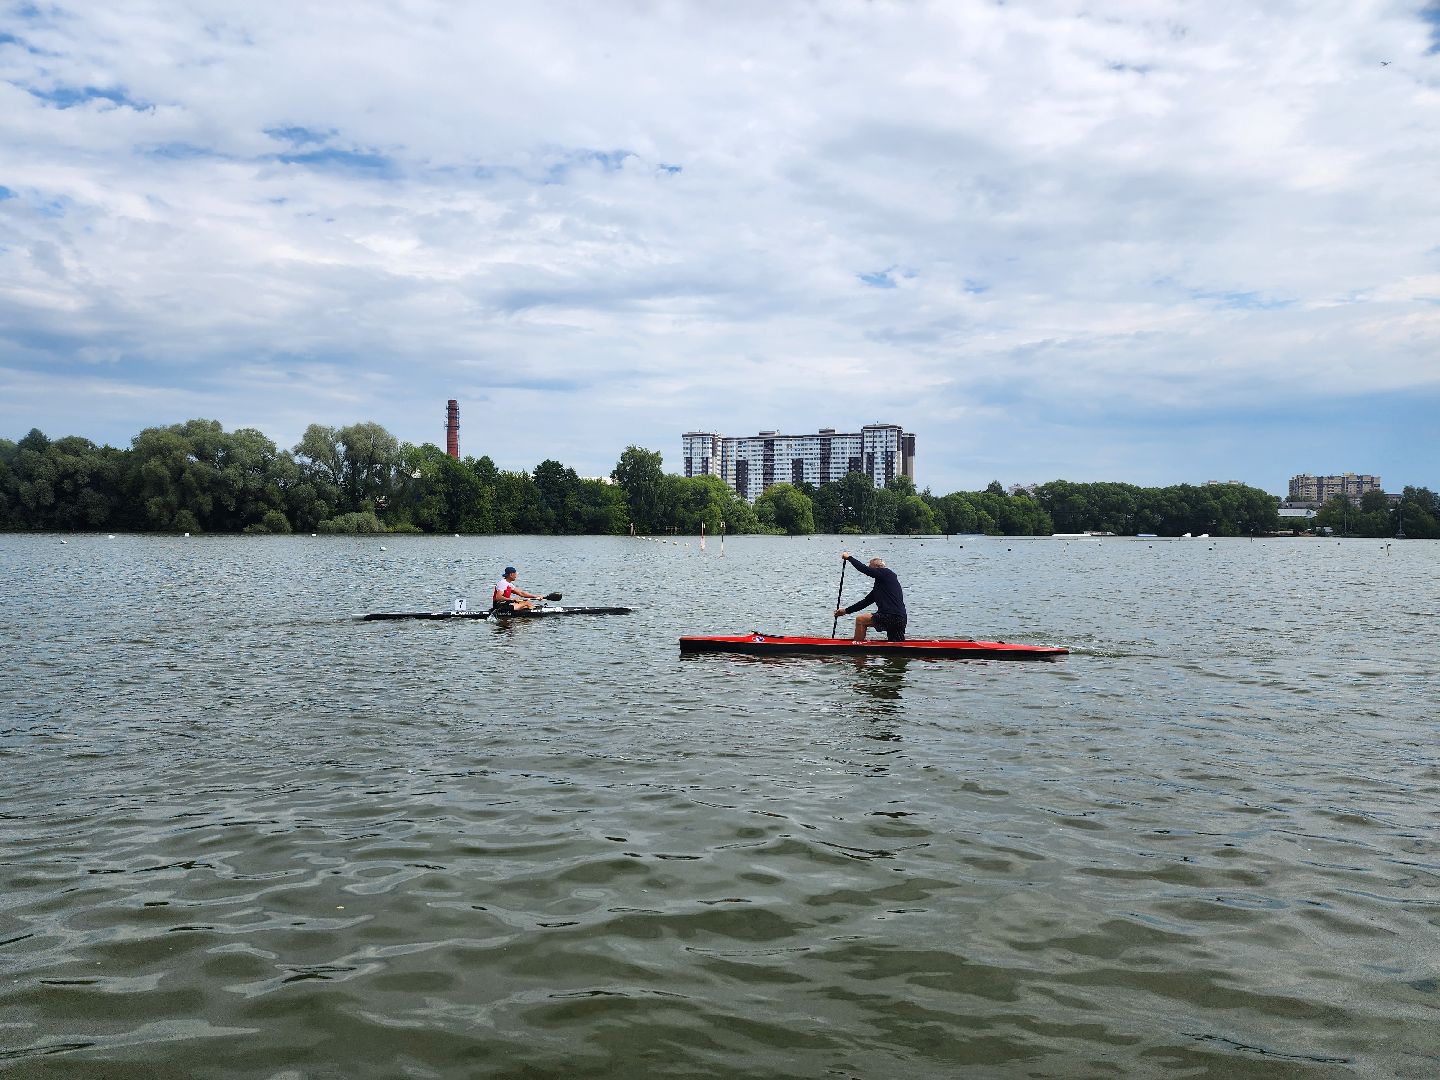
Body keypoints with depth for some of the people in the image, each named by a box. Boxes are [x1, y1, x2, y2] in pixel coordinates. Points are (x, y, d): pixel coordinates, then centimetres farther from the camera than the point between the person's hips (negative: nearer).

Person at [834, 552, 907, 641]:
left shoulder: (887, 573, -3)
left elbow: (865, 569, -11)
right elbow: (866, 601, 25)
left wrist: (849, 557, 2)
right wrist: (846, 611, 24)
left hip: (892, 617, -10)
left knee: (860, 620, -2)